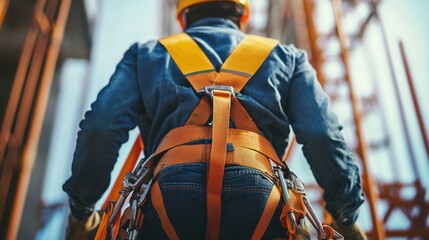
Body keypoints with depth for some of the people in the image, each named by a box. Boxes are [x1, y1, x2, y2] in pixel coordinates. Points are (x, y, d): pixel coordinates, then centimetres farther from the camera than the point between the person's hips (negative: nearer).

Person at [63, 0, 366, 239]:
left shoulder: (147, 54, 25)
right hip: (259, 194, 0)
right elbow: (322, 135, 12)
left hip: (169, 192, 1)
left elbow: (101, 127, 11)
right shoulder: (286, 56, 26)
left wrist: (81, 208, 19)